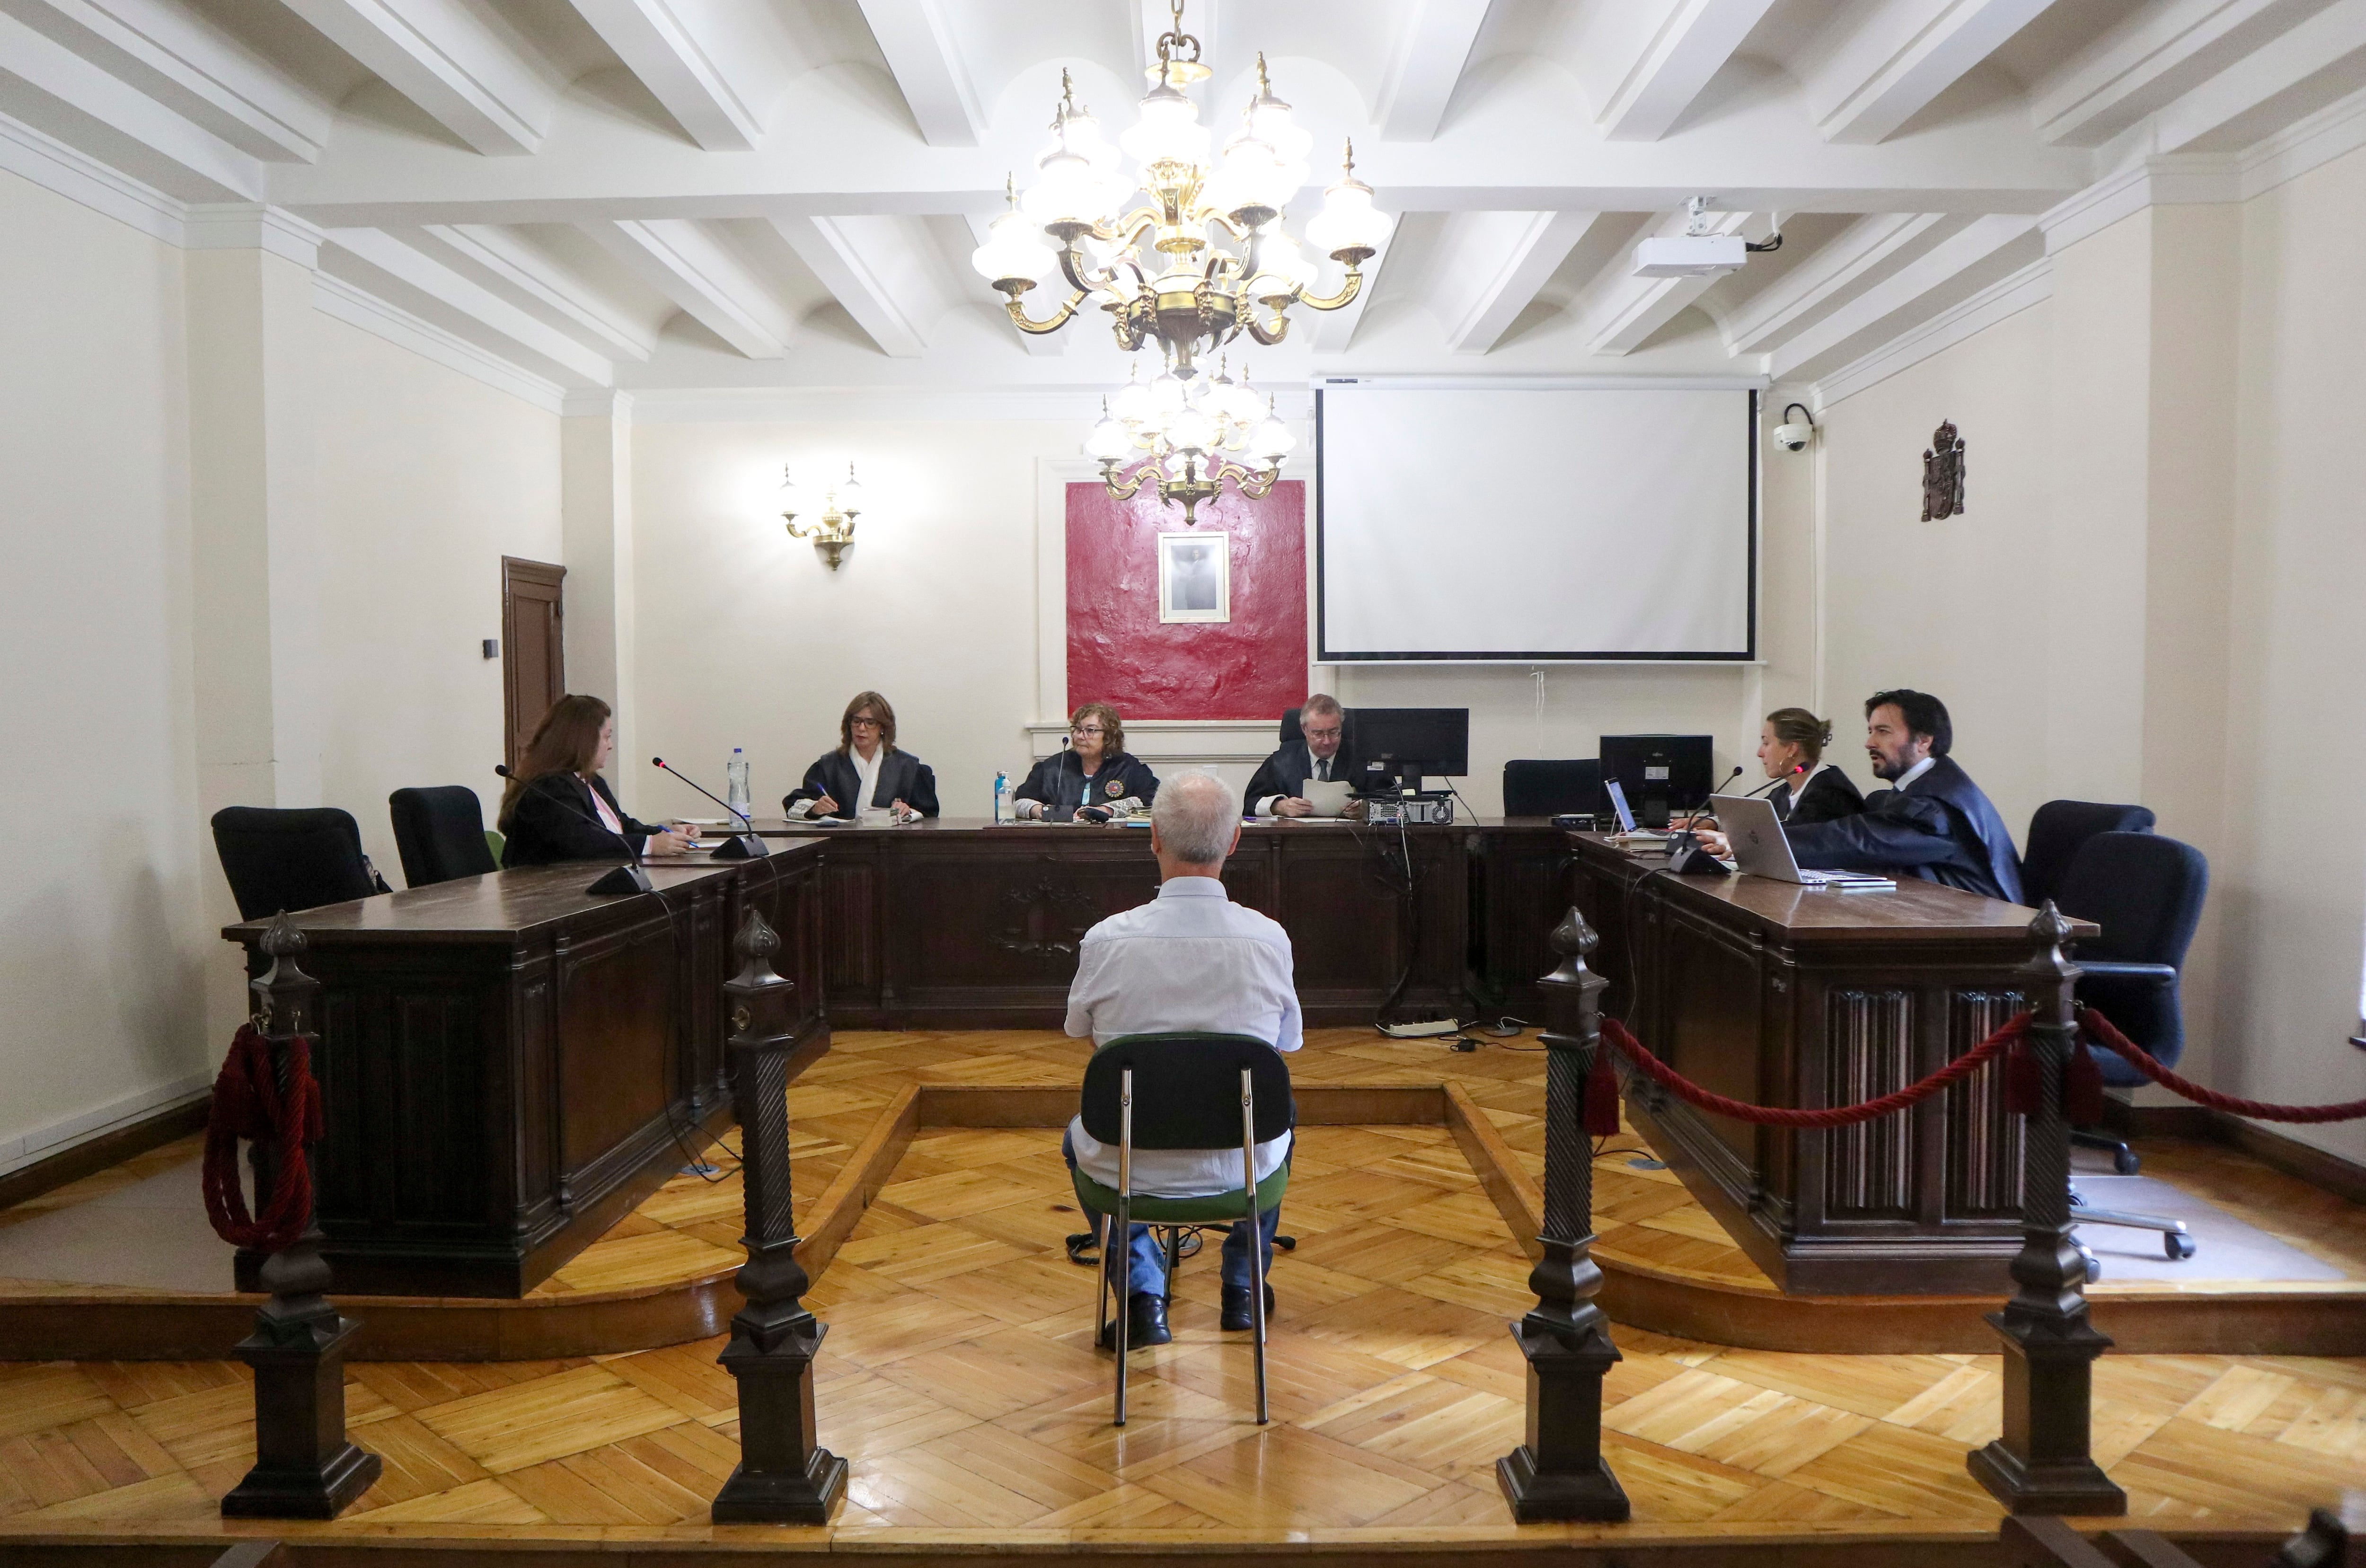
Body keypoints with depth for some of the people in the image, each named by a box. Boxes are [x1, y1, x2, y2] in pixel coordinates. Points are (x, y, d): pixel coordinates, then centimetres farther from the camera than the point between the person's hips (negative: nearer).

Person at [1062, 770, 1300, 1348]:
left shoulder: (1105, 940, -18)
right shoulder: (1270, 940, -16)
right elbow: (1286, 1045, 2)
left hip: (1133, 1167, 0)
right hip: (1242, 1165, 1)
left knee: (1078, 1138, 35)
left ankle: (1143, 1293, 25)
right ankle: (1243, 1289, 43)